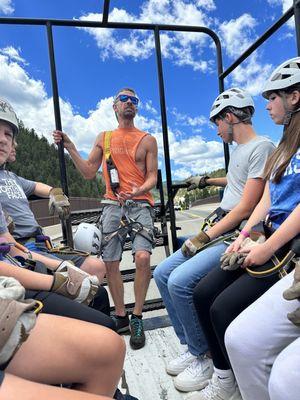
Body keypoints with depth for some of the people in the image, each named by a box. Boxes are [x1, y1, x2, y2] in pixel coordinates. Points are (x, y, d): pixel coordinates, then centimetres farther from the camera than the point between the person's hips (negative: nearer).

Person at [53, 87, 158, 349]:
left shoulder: (147, 140, 9)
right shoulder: (103, 138, 16)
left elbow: (152, 177, 1)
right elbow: (89, 172, 13)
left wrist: (137, 191, -20)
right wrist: (70, 147, 5)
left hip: (140, 205, -2)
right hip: (113, 205, 3)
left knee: (143, 257, -21)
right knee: (110, 263, 2)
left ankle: (137, 319, -1)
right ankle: (121, 317, 21)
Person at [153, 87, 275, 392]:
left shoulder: (262, 147, -11)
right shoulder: (237, 150, 18)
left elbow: (244, 209, -17)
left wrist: (205, 236, -15)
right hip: (220, 230, 10)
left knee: (180, 281, -26)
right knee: (162, 274, 2)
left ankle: (204, 357, 1)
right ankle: (193, 348, 13)